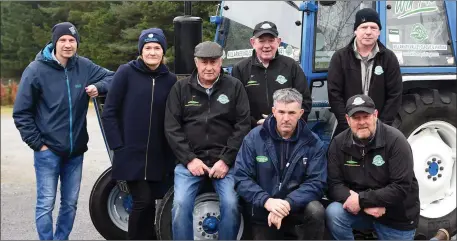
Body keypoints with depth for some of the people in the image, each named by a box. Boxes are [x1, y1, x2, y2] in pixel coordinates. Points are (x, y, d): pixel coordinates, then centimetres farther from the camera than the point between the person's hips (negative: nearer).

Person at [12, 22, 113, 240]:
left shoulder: (84, 66, -1)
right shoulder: (36, 70, -8)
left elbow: (111, 77, 12)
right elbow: (21, 112, -5)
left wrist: (98, 87, -9)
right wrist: (37, 143, -8)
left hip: (75, 150, 4)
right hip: (48, 150, -4)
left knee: (70, 203, 12)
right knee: (46, 204, 0)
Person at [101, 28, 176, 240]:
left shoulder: (170, 79, 5)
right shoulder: (126, 72, -3)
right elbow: (109, 112, -4)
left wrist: (171, 149, 1)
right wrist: (118, 146, -8)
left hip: (159, 156, 3)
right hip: (131, 154, -3)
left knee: (150, 202, 8)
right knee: (142, 201, -7)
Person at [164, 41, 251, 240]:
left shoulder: (235, 87, 4)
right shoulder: (181, 88, 7)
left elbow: (243, 126, -1)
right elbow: (172, 128, 3)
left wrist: (226, 160, -10)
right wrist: (189, 159, -8)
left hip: (225, 162, -1)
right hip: (190, 161, 1)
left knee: (231, 204, -17)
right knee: (180, 205, -15)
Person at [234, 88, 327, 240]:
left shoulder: (313, 143, -7)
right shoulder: (254, 138, -7)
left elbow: (316, 183, -13)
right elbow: (241, 178, -12)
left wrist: (288, 203, -29)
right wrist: (267, 201, -29)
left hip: (297, 206, -1)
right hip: (263, 210, 1)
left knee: (316, 211, -29)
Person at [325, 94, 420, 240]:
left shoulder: (395, 140, -18)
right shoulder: (339, 143, -7)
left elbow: (401, 188, -24)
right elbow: (334, 184, -11)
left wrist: (362, 199, -28)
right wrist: (367, 205, -26)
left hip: (397, 216, -2)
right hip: (360, 209, 2)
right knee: (333, 213, -27)